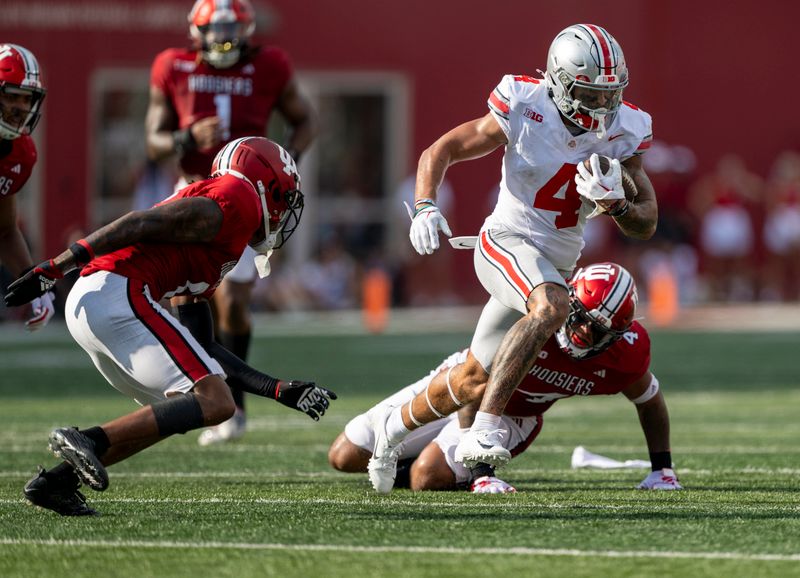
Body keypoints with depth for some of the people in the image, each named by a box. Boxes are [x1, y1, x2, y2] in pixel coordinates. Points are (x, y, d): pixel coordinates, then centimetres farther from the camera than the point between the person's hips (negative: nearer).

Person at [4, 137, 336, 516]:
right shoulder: (238, 199, 1)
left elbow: (203, 351, 30)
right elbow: (143, 223, -11)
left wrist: (280, 390, 29)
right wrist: (56, 269, -17)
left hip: (85, 310, 10)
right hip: (117, 296, -10)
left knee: (178, 412, 20)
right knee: (214, 403, -11)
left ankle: (56, 480, 12)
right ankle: (87, 440, -20)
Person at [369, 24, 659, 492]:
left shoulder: (622, 134, -7)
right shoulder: (524, 112, -17)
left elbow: (647, 225, -3)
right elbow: (439, 152, -7)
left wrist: (616, 204, -25)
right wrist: (426, 207, -24)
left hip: (558, 261, 5)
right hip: (508, 243, -5)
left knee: (472, 381, 13)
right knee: (551, 306, -37)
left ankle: (395, 427, 40)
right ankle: (485, 428, -37)